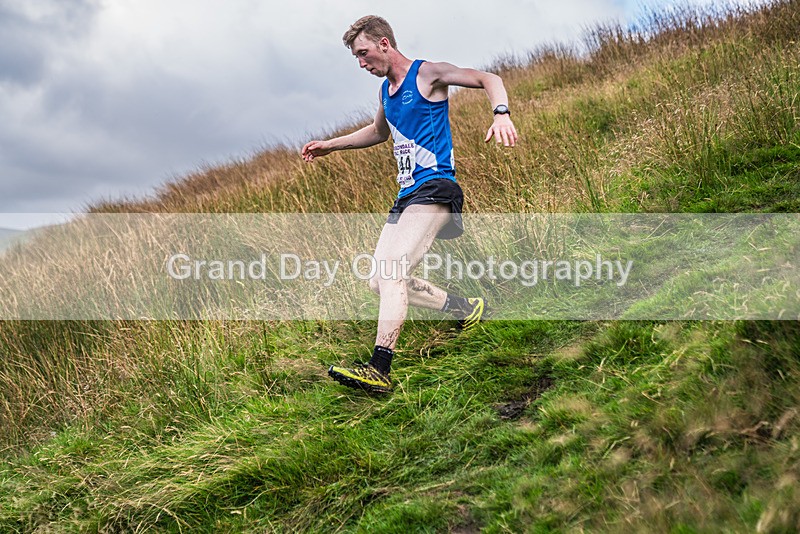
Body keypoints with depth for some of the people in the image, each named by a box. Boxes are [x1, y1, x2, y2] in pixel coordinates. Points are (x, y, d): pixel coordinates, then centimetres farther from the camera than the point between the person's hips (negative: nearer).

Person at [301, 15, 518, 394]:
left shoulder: (427, 74, -4)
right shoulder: (385, 90, 19)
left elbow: (487, 79, -11)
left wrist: (501, 114, -31)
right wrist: (330, 145, 35)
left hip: (434, 189, -9)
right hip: (406, 196, 9)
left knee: (391, 272, -25)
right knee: (380, 283, 5)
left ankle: (379, 369, -30)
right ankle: (468, 309, 19)